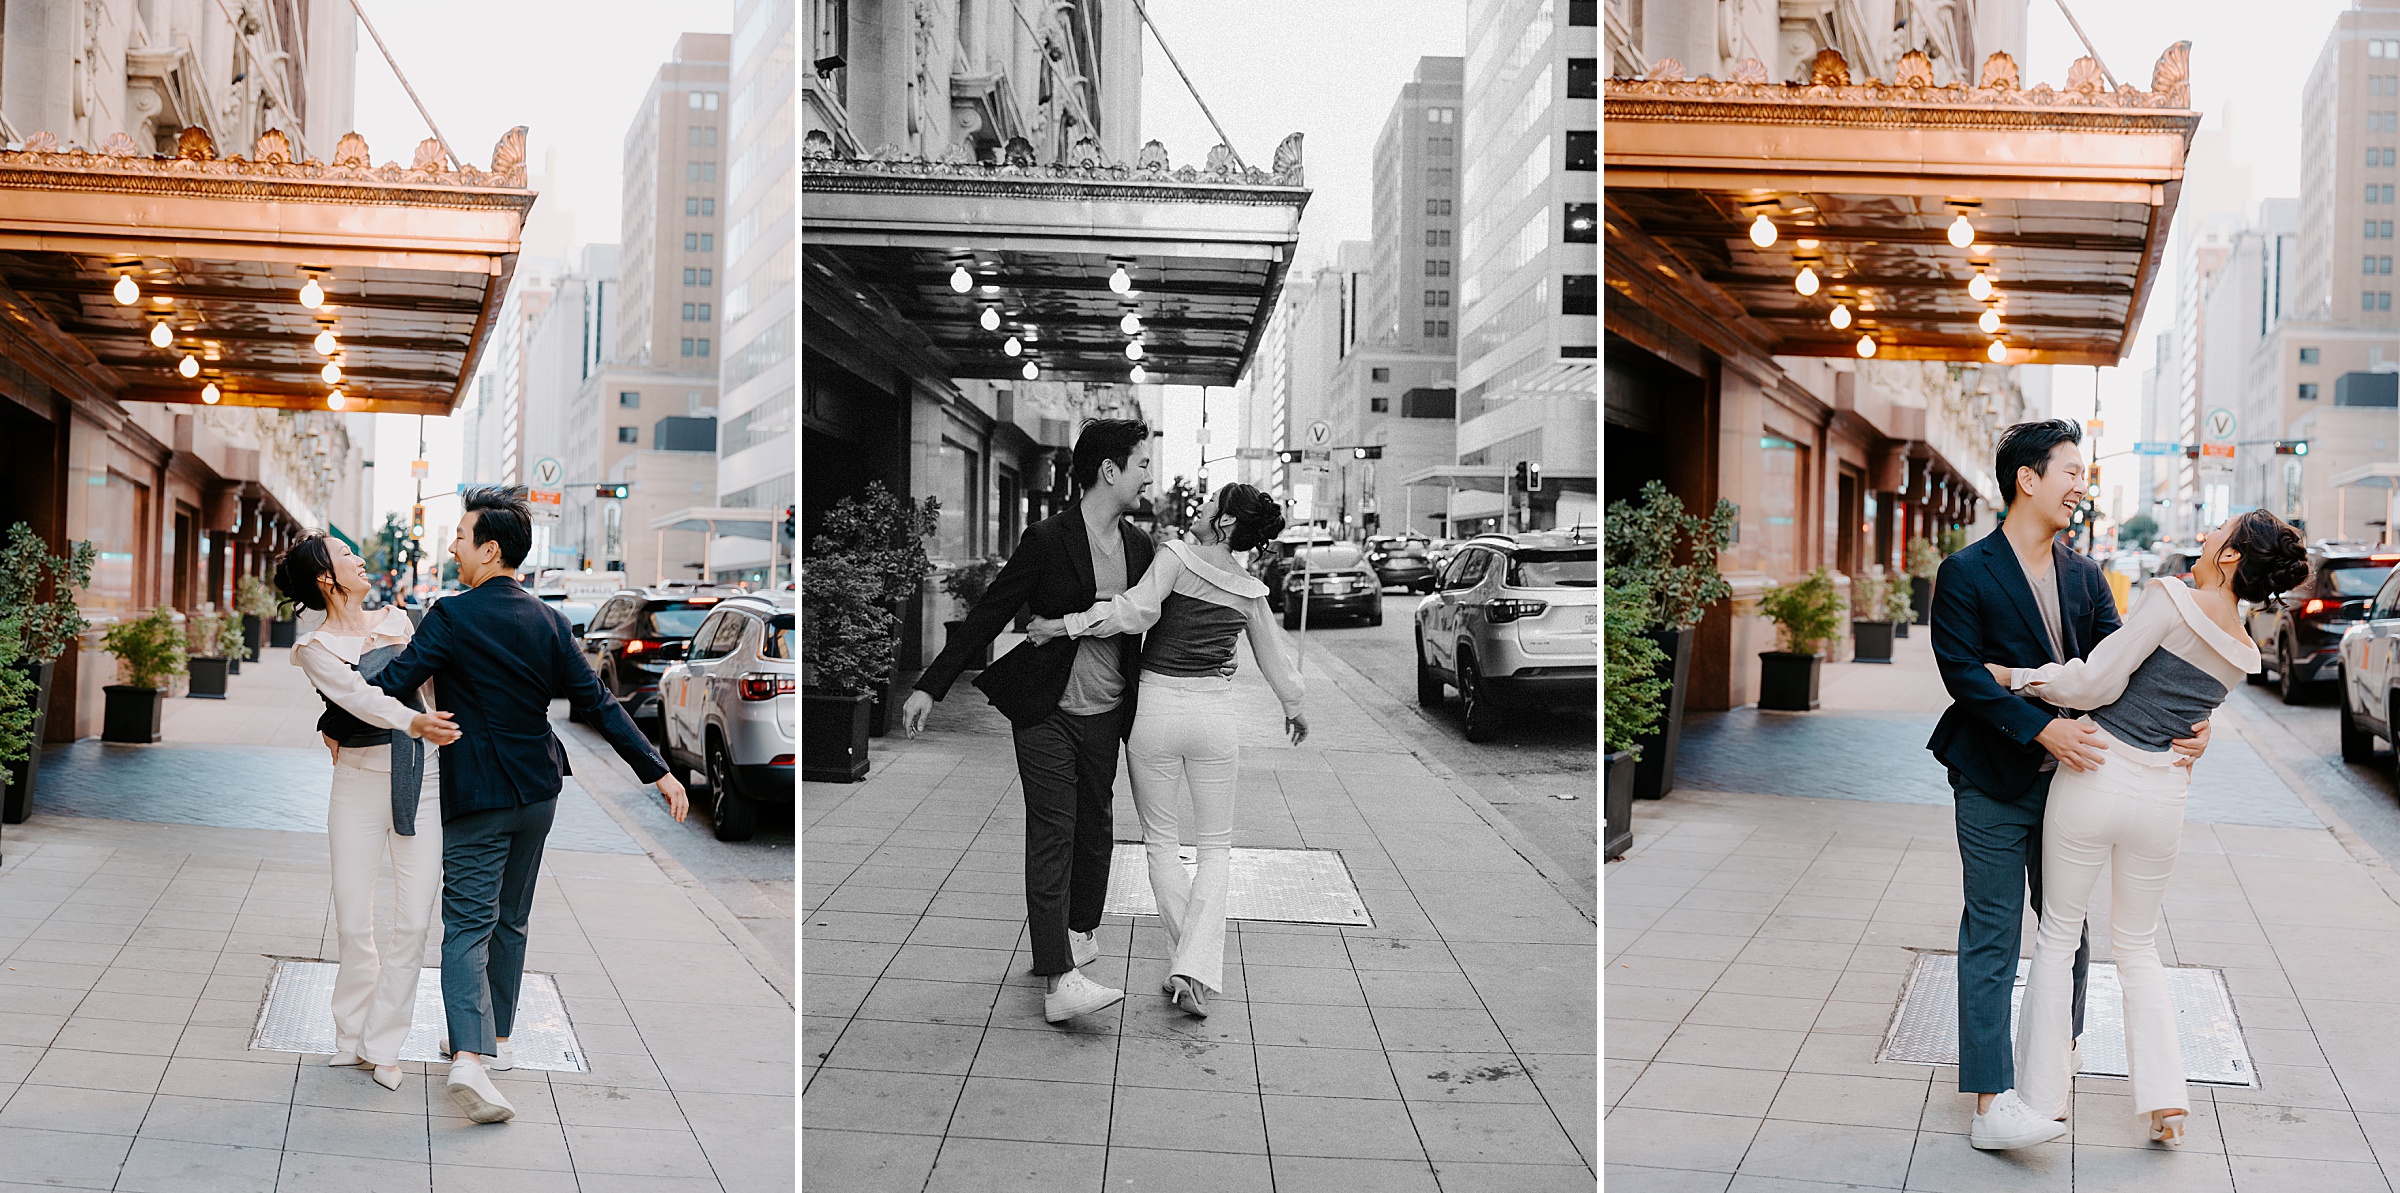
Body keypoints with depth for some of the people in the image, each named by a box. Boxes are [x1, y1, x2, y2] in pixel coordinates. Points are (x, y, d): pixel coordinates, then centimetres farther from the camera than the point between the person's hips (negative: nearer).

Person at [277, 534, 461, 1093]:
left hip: (422, 782, 3)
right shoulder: (314, 648, -3)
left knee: (413, 922, -3)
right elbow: (359, 696, -21)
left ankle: (383, 1045, 5)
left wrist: (451, 737, 19)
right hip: (360, 785, -3)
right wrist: (412, 723, -36)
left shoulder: (396, 620, 11)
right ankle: (352, 1036, 19)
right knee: (354, 924, 1)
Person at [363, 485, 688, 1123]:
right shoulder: (548, 622, 2)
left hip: (476, 799, -5)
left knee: (467, 927, -7)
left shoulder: (452, 617, -14)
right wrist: (656, 769, 4)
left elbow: (391, 681, -14)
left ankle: (470, 1057, -24)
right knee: (509, 922, 18)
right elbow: (597, 704, 1)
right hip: (538, 793, 5)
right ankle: (495, 1040, 29)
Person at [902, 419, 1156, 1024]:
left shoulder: (1140, 547, 6)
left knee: (1094, 829, 15)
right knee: (1051, 836, -9)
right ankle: (1059, 982, -15)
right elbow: (988, 615, -9)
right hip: (1047, 713, -6)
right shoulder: (1048, 540, -13)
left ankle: (1080, 933, 36)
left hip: (1106, 715, 6)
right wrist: (931, 686, -11)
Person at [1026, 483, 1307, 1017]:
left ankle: (1182, 961, 12)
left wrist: (1062, 625, -19)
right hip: (1216, 713, 3)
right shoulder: (1249, 592, 4)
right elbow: (1274, 658, 16)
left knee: (1160, 840, 14)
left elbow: (1135, 611, -26)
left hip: (1156, 706, -3)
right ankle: (1196, 971, -5)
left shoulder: (1177, 558, -11)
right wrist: (1293, 707, 34)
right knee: (1215, 847, 12)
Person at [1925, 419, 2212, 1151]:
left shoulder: (2085, 578, 10)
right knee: (1991, 938, -5)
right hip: (1994, 784, -6)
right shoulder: (1967, 574, -8)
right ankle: (1992, 1104, -7)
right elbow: (1962, 672, -16)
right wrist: (2041, 727, -25)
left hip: (2069, 777, 6)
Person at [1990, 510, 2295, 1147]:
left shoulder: (2171, 598, -14)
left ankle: (2042, 1094, 15)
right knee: (2138, 949, 20)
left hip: (2097, 777, -5)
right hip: (2163, 796, 5)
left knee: (2057, 935, 11)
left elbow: (2095, 683, -15)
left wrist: (2016, 676, -4)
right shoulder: (2244, 657, 6)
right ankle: (2165, 1101, 11)